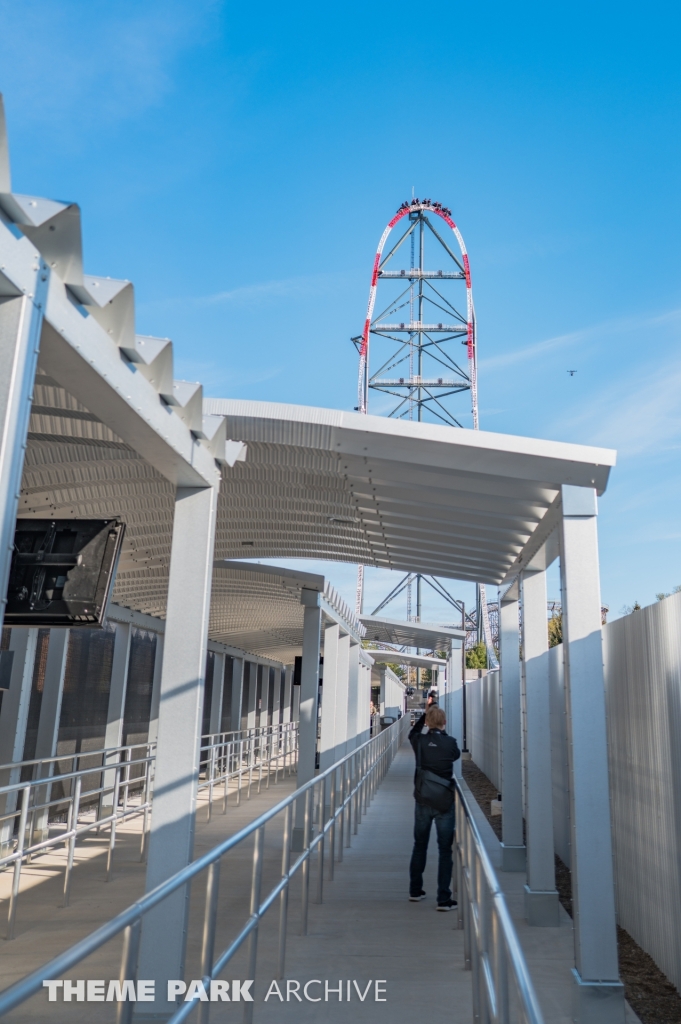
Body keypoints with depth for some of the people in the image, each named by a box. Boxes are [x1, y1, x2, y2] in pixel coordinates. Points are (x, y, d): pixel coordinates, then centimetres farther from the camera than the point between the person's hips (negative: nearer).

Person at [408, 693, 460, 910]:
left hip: (422, 801, 3)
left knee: (419, 846, 18)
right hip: (444, 803, -3)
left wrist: (426, 711, 18)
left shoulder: (420, 742, -6)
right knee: (445, 850, 4)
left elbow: (412, 733, 19)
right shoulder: (450, 743, -12)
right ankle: (444, 899, 4)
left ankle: (415, 891, 30)